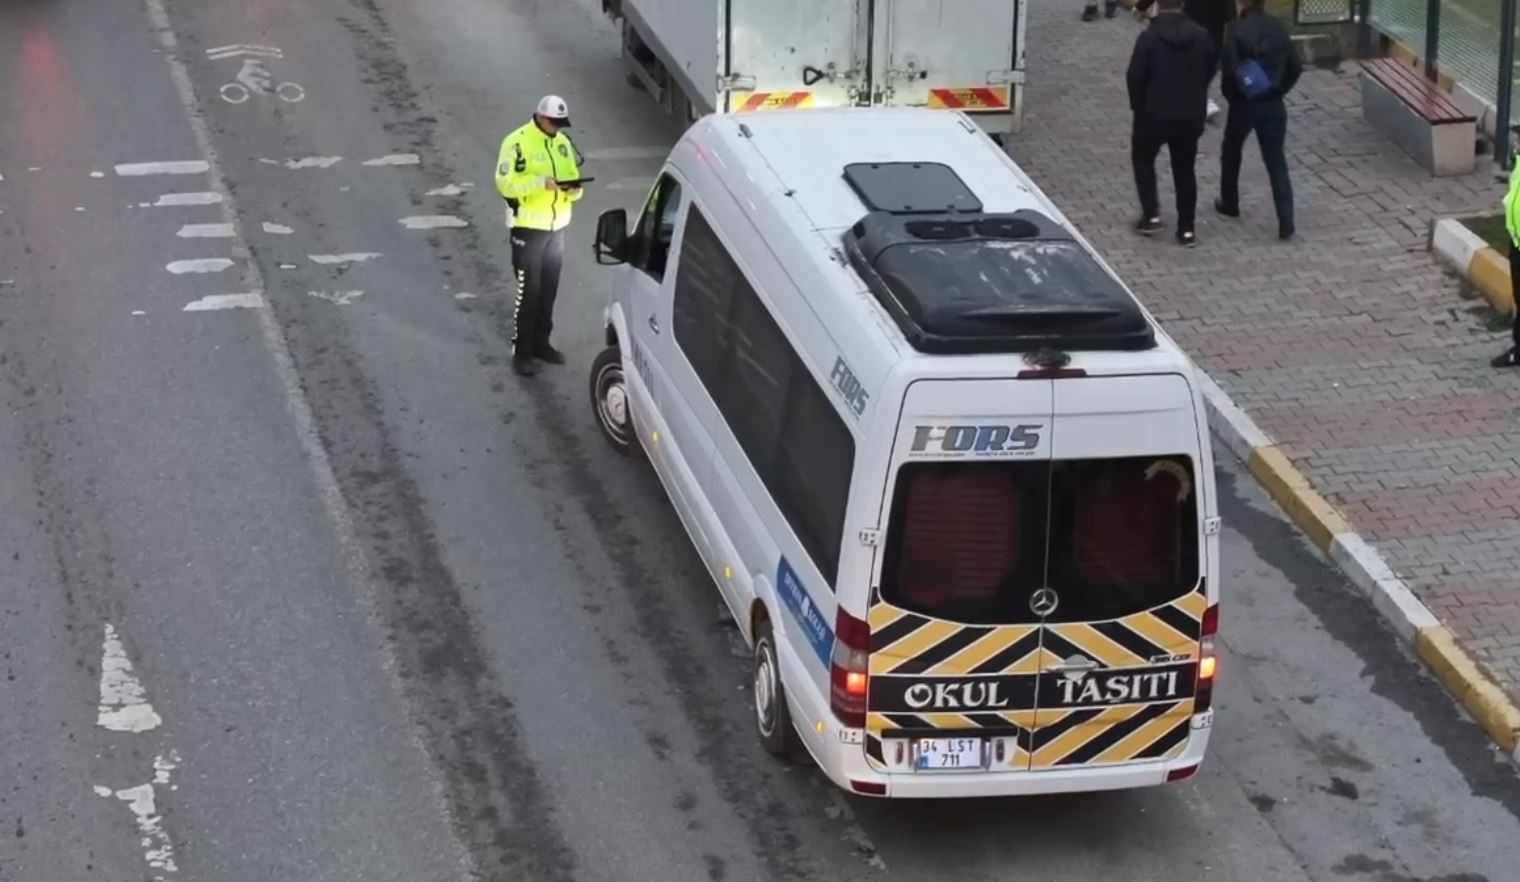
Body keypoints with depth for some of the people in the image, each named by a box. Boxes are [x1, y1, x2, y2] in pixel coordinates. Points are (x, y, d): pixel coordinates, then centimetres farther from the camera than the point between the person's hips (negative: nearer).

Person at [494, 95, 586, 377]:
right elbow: (505, 183, -19)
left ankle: (541, 342, 26)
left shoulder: (563, 143, 8)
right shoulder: (517, 143, -13)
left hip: (556, 226, 6)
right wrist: (540, 182, -29)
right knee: (528, 290, -4)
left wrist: (575, 189, -11)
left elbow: (572, 176, 13)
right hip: (528, 227, -6)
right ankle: (521, 351, 2)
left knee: (549, 289, 13)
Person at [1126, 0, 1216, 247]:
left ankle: (1151, 214, 10)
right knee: (1185, 170, 13)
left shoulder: (1149, 37, -16)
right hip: (1191, 115, 3)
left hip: (1154, 113, -3)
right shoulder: (1201, 36, -3)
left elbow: (1135, 77, -14)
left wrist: (1138, 105, 2)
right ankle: (1186, 229, 12)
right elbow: (1210, 70, 7)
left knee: (1143, 160, 19)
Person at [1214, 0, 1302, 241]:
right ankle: (1286, 222, -6)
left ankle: (1229, 204, 37)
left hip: (1244, 104, -3)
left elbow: (1230, 70, -20)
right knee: (1276, 162, 4)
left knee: (1231, 153, 22)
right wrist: (1279, 90, 13)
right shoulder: (1278, 28, 1)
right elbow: (1295, 67, 2)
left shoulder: (1237, 30, -14)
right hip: (1273, 106, 3)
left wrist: (1232, 96, -3)